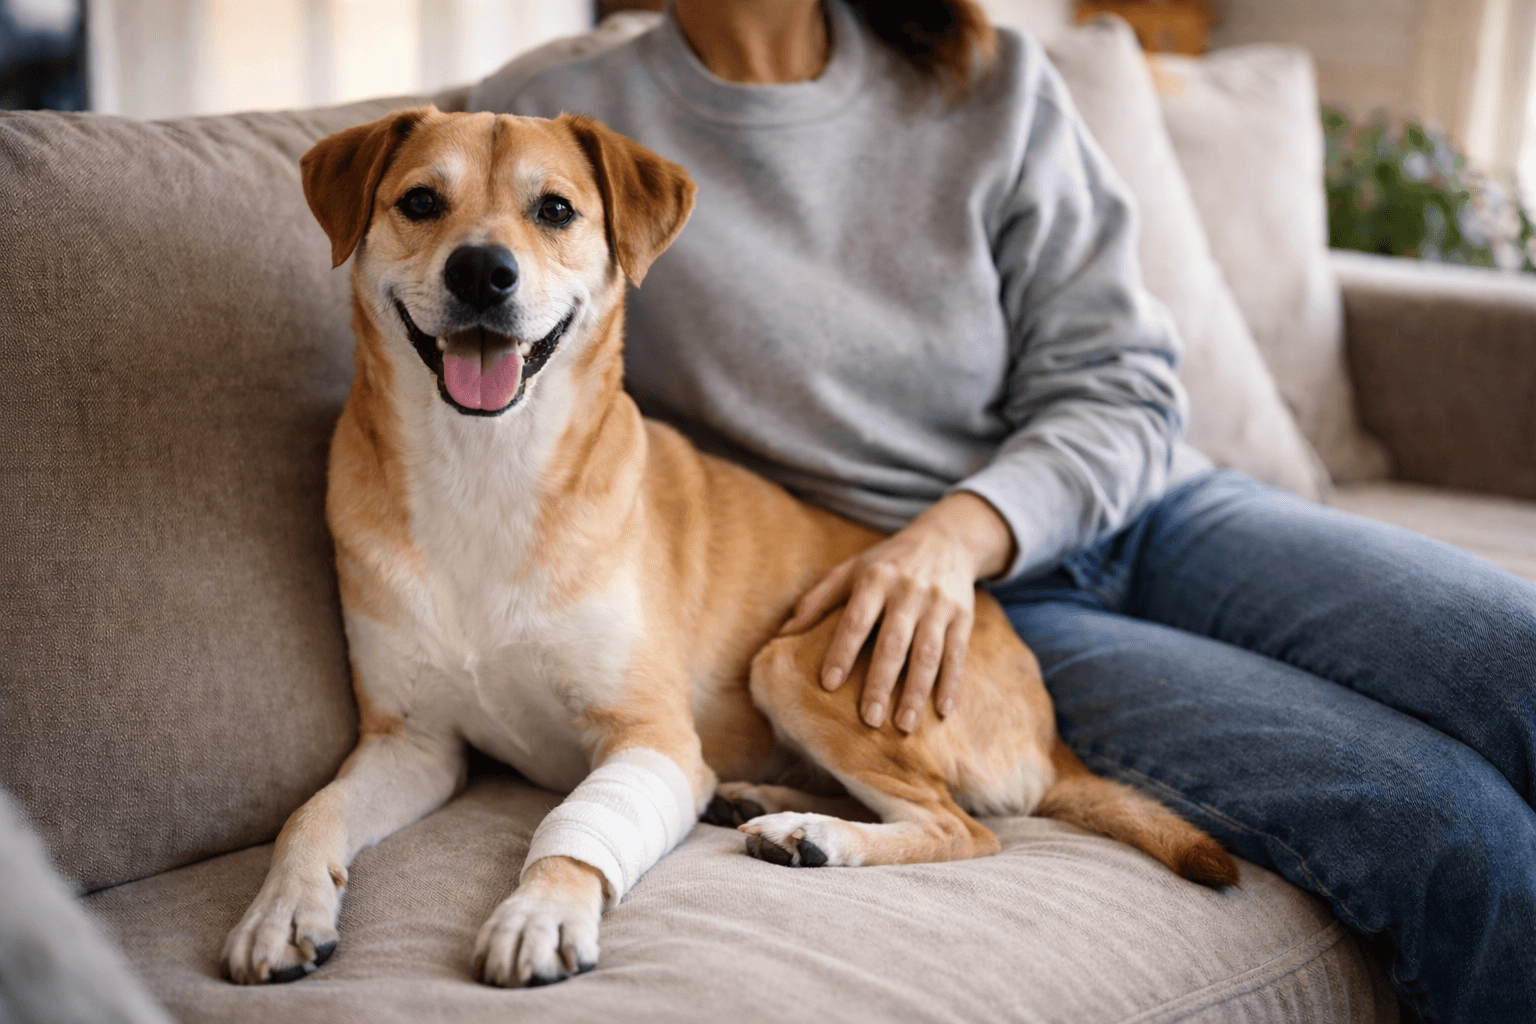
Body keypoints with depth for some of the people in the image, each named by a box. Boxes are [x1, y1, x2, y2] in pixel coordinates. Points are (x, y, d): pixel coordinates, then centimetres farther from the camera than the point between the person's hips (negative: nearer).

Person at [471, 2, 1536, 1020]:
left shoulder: (991, 86, 7)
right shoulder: (555, 114, 1)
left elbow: (1120, 387, 4)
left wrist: (959, 531, -17)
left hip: (1151, 517, 5)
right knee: (1449, 828, -22)